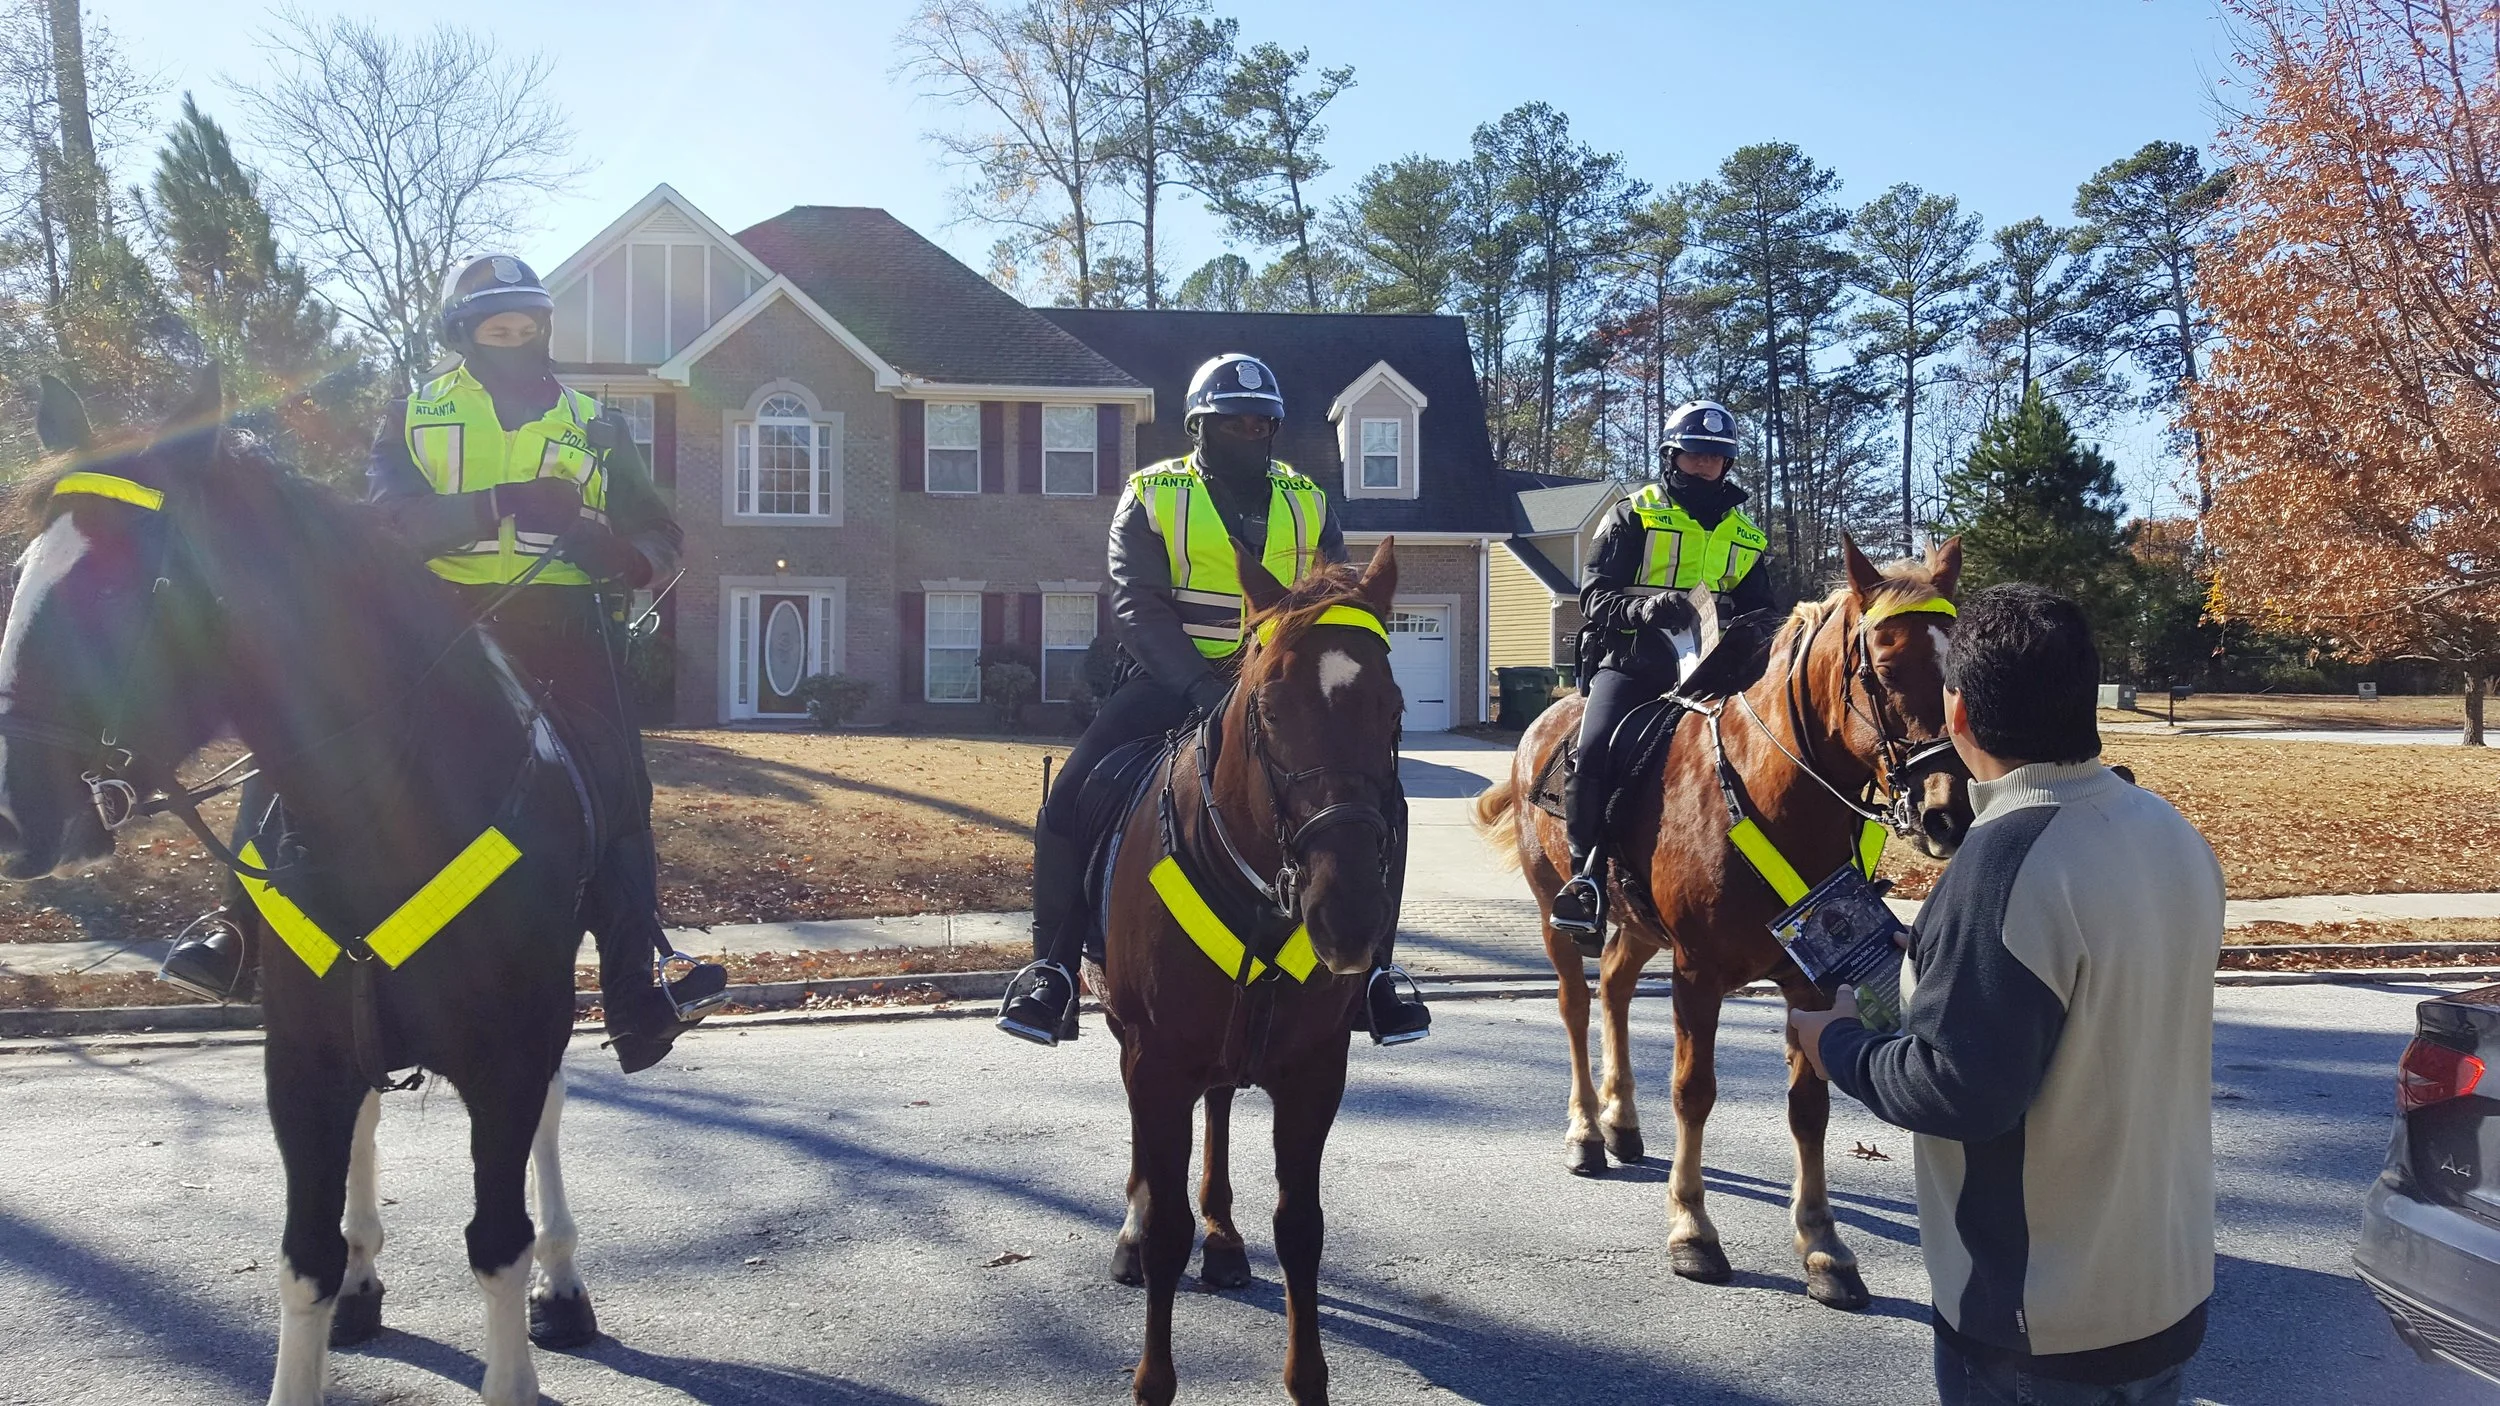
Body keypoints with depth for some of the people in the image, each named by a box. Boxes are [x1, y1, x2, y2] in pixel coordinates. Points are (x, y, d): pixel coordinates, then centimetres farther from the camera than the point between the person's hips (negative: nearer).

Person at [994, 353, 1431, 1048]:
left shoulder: (1308, 504, 9)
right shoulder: (1152, 498, -1)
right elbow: (1138, 607, -11)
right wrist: (1202, 687, -25)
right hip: (1171, 680, -2)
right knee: (1071, 799, -19)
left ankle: (1371, 967, 3)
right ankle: (1053, 968, -5)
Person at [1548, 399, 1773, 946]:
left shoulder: (1745, 537, 19)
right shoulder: (1633, 515, 6)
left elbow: (1760, 618, 24)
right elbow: (1595, 598, -4)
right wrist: (1648, 607, -25)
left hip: (1703, 671, 4)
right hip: (1631, 661, -3)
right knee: (1594, 756, -27)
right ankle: (1584, 878, -15)